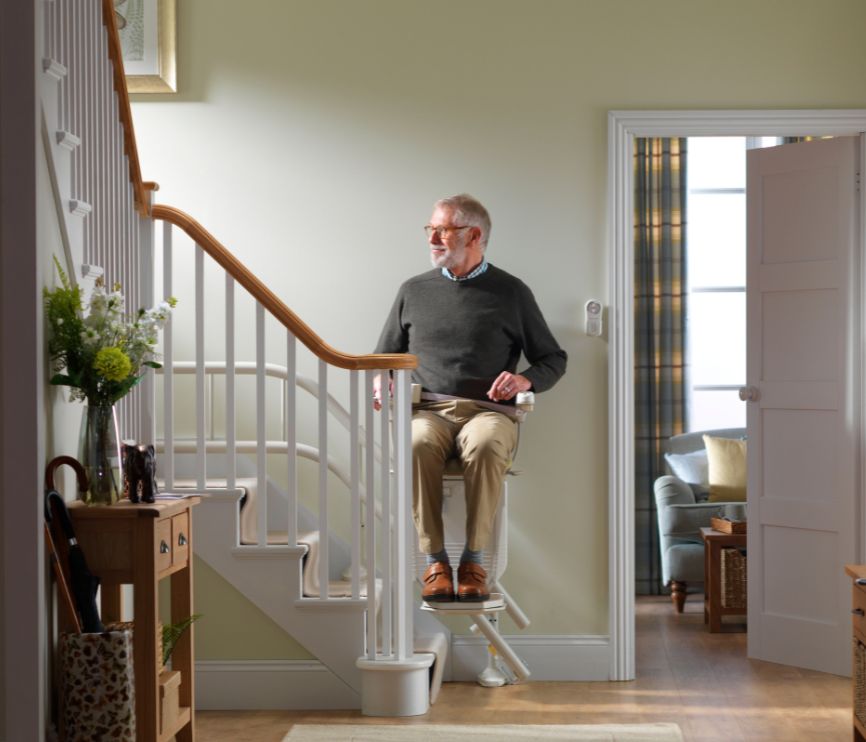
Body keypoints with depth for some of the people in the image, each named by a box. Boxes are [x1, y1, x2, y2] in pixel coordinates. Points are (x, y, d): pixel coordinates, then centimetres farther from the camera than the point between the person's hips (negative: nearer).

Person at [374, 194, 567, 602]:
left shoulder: (511, 292, 13)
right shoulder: (413, 291, 20)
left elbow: (553, 359, 16)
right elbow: (384, 357, 27)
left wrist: (525, 380, -5)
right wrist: (381, 384, 4)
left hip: (488, 411, -1)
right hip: (427, 411, 2)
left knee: (486, 445, -39)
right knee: (418, 445, -36)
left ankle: (473, 561, -29)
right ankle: (435, 562, -30)